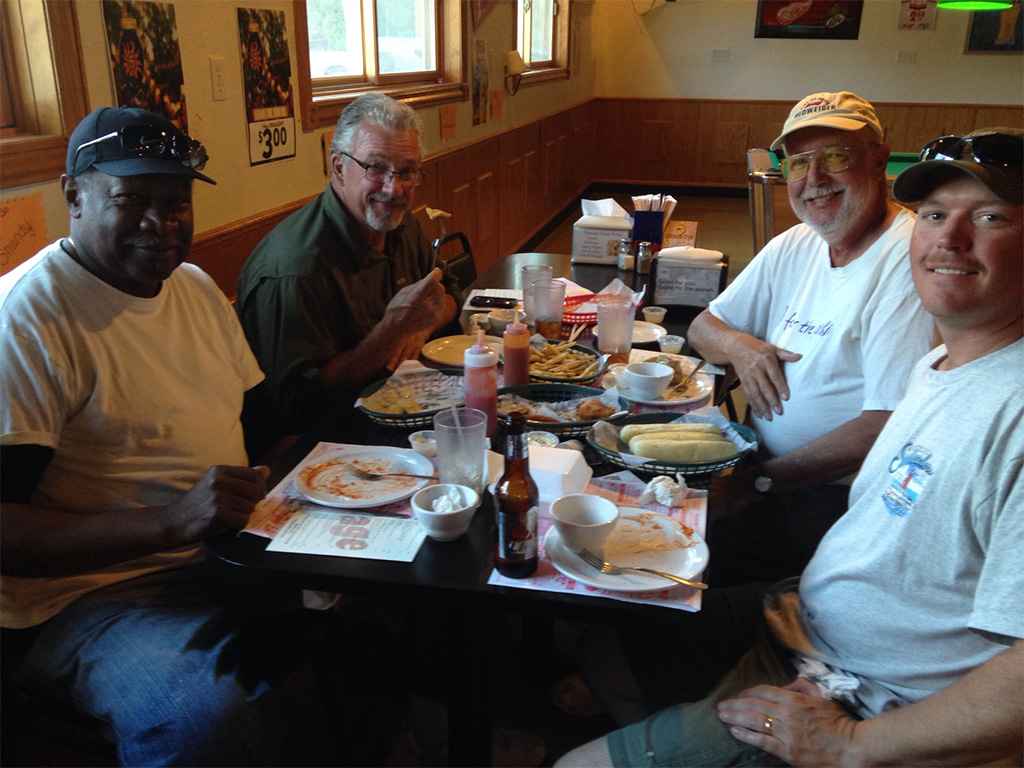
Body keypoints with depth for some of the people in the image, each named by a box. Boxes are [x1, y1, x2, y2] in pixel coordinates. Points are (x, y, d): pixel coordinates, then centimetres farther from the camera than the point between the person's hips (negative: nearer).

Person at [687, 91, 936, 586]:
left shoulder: (910, 261, -16)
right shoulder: (792, 248, 8)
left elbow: (889, 428, -23)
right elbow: (702, 327, 16)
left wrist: (754, 483, -21)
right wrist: (737, 345, -9)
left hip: (848, 502, -7)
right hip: (767, 477, 7)